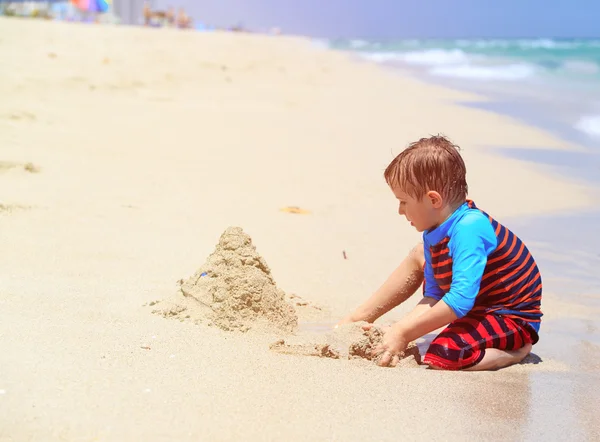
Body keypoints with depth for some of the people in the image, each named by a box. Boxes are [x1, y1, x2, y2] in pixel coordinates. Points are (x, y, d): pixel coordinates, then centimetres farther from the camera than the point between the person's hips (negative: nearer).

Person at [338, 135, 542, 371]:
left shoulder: (469, 228, -29)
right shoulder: (433, 234, 0)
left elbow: (460, 300, -36)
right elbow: (433, 297, 3)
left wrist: (403, 333, -31)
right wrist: (399, 328, -12)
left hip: (514, 320, -10)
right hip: (476, 307, 10)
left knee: (442, 355, -33)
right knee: (420, 256, 10)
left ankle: (517, 348, -8)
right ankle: (360, 317, 17)